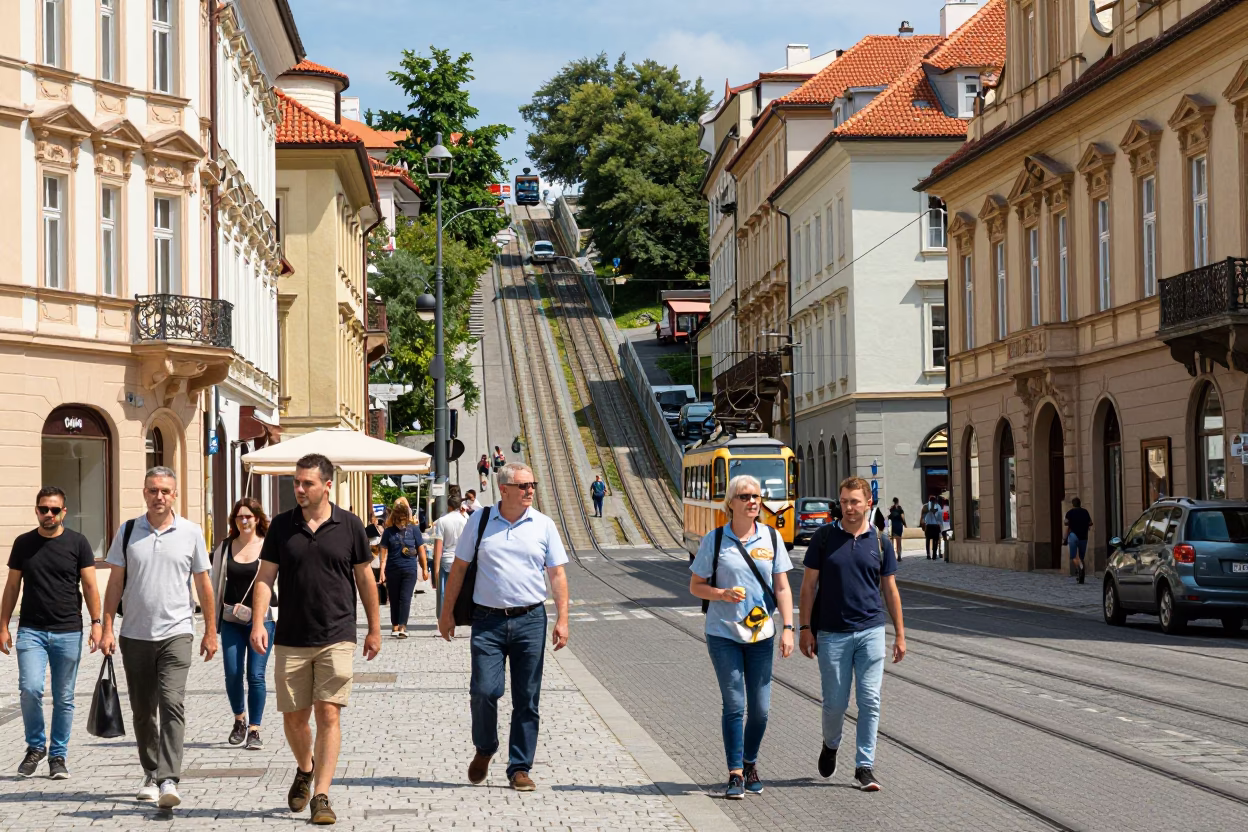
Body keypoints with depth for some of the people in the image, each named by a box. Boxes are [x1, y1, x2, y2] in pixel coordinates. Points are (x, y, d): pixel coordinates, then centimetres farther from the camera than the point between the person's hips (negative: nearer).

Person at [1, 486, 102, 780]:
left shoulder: (77, 543, 3)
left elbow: (89, 585, 3)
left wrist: (96, 622, -7)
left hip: (68, 632, 0)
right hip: (31, 631, 1)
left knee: (64, 699, 3)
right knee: (30, 689, -15)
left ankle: (58, 756, 15)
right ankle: (35, 745, 7)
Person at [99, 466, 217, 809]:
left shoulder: (191, 533, 2)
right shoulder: (128, 531, 5)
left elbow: (203, 584, 8)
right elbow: (115, 582, 7)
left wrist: (210, 632, 7)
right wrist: (107, 628, 1)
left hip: (176, 633, -2)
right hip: (135, 635, 3)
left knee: (172, 703, -16)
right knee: (142, 710, 10)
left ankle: (168, 781, -22)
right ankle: (151, 774, 25)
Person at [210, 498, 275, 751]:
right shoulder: (225, 547, 7)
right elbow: (215, 583, 14)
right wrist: (213, 620, 11)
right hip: (231, 621, 3)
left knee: (256, 675, -5)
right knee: (232, 674, -1)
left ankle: (254, 730, 5)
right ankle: (239, 720, 24)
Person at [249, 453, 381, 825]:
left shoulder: (349, 526, 0)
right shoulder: (281, 526, 3)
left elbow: (365, 578, 7)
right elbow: (265, 577, 3)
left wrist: (374, 630, 10)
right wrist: (258, 623, -10)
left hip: (336, 638, -2)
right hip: (291, 640, 2)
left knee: (328, 715, -9)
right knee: (293, 717, 9)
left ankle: (321, 797, -6)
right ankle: (305, 769, 38)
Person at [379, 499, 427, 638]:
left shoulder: (413, 530, 2)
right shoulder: (389, 531, 2)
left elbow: (421, 550, 8)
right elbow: (384, 553, 2)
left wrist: (425, 569, 9)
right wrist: (382, 571, -4)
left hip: (410, 570, -1)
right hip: (392, 570, 1)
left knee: (405, 598, -9)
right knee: (394, 599, 8)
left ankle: (402, 627, -13)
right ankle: (395, 626, 17)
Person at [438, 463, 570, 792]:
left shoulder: (543, 525, 5)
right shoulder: (480, 523, 3)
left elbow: (557, 574, 6)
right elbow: (459, 567, 10)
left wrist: (562, 619, -3)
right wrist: (447, 612, 8)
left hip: (531, 619, 1)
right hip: (488, 620, -1)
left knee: (526, 699, 3)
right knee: (484, 690, -9)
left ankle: (520, 768, 12)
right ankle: (484, 749, 19)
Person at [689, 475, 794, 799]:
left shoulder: (771, 538, 3)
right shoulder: (714, 540, -2)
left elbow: (782, 588, 4)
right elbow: (696, 586, 3)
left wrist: (788, 629, -4)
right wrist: (723, 594, -16)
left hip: (761, 634, 2)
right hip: (723, 634, -2)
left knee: (760, 708, 5)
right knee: (734, 705, -5)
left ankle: (750, 763, 25)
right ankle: (735, 773, 2)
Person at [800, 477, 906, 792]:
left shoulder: (880, 542, 4)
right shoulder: (824, 537, 0)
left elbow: (890, 590, 10)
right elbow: (809, 585, 2)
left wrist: (900, 634, 8)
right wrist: (806, 628, -4)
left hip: (871, 631, 1)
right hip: (831, 633, -1)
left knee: (870, 700, -4)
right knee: (835, 702, 4)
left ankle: (865, 766, 3)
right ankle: (830, 745, 33)